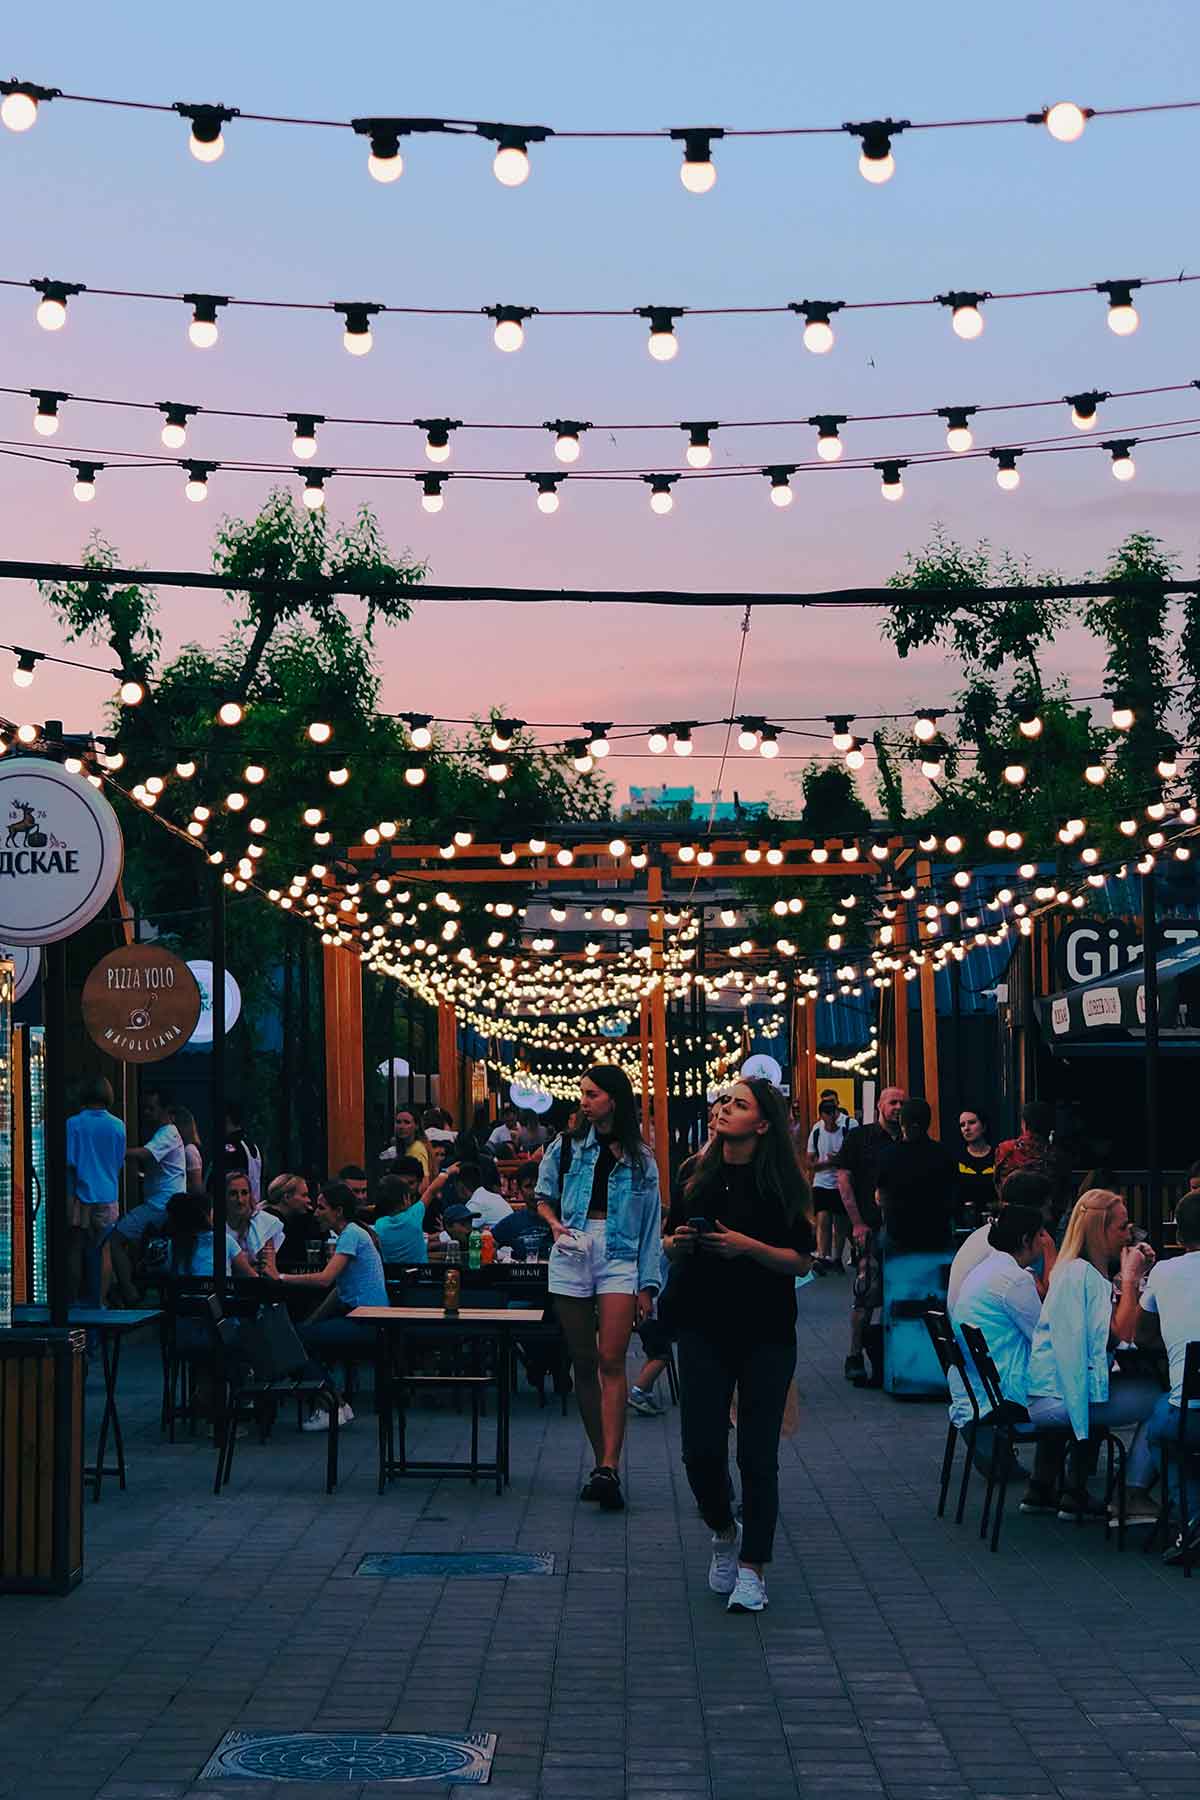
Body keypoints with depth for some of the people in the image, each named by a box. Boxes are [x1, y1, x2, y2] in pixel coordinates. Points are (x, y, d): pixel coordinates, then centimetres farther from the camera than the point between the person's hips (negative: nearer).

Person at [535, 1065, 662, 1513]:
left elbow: (651, 1225, 8)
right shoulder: (565, 1148, 9)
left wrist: (648, 1286, 3)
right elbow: (544, 1198, 18)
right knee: (584, 1363, 3)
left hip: (620, 1259, -2)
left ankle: (608, 1468, -19)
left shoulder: (640, 1159, 8)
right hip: (572, 1257, 2)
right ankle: (603, 1462, 10)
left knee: (611, 1361, -14)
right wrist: (556, 1225, -4)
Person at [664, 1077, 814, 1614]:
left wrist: (750, 1247, -19)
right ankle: (723, 1533, 27)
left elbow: (802, 1262, -6)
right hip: (704, 1328, 3)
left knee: (758, 1453, -2)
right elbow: (670, 1246, 15)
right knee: (701, 1449, -1)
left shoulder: (781, 1183, -4)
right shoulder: (696, 1175, 7)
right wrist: (676, 1243, -7)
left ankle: (752, 1568, 7)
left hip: (766, 1333, -3)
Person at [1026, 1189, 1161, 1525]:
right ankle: (1133, 1499, -5)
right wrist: (1130, 1279, -11)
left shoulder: (1074, 1270, 17)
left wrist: (1136, 1277, 11)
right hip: (1058, 1398, -11)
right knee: (1160, 1401, -11)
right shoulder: (1081, 1274, -15)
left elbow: (1119, 1331, 16)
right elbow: (1121, 1334, -19)